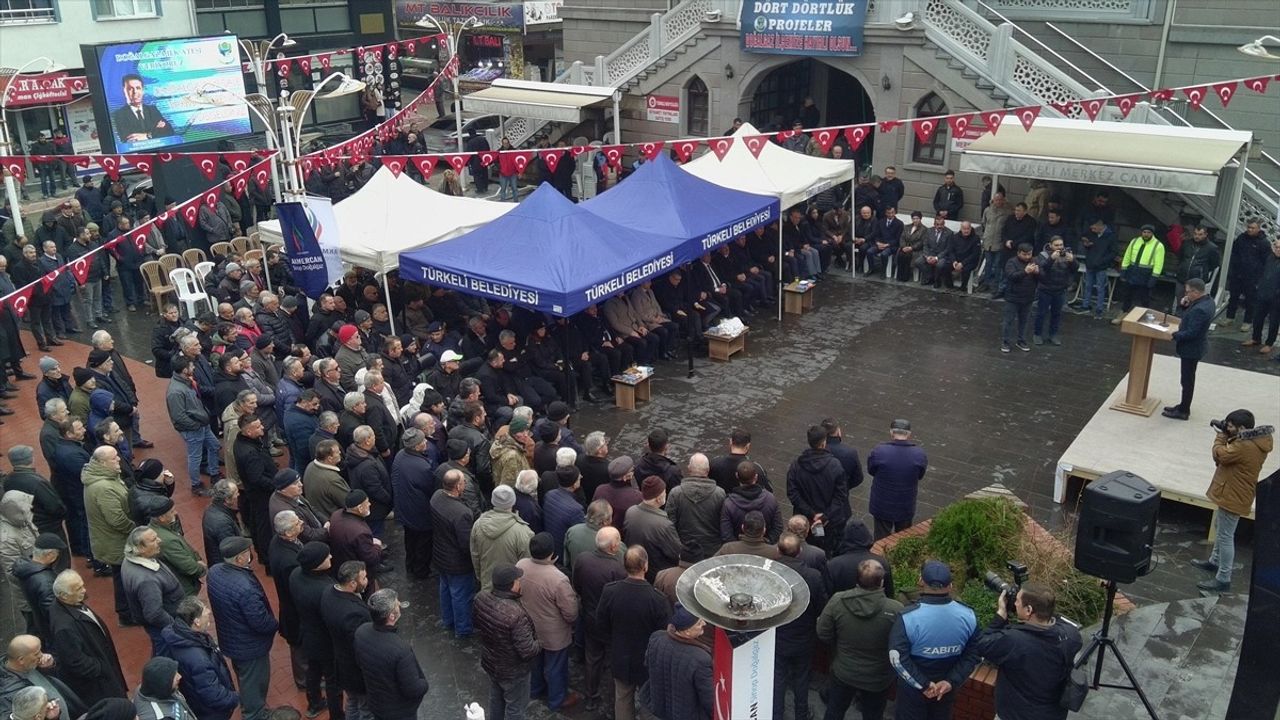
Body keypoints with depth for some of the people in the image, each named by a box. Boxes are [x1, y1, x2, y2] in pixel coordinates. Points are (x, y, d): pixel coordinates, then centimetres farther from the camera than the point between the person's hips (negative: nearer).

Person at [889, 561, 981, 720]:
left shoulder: (908, 616, -26)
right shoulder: (968, 615, -13)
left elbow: (897, 658, -27)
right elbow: (972, 656, -8)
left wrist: (923, 684, -19)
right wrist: (951, 682, -11)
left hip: (912, 689, -3)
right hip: (946, 688, 3)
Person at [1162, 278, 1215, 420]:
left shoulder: (1200, 309, -31)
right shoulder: (1207, 300, 1)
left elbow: (1191, 333, -29)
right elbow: (1190, 315, 13)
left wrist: (1173, 335, -18)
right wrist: (1186, 305, -4)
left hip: (1191, 348, -10)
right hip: (1195, 346, 10)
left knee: (1187, 380, 4)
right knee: (1188, 378, 21)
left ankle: (1183, 411, 16)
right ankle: (1183, 406, 33)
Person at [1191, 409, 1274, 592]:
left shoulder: (1245, 445, -30)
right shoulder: (1256, 441, 3)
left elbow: (1220, 455, -22)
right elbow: (1231, 454, 12)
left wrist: (1221, 436, -8)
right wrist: (1226, 436, -1)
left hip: (1233, 497, -11)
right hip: (1233, 494, 11)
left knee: (1225, 537, -4)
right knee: (1220, 529, 27)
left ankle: (1223, 580, 3)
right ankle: (1215, 561, 45)